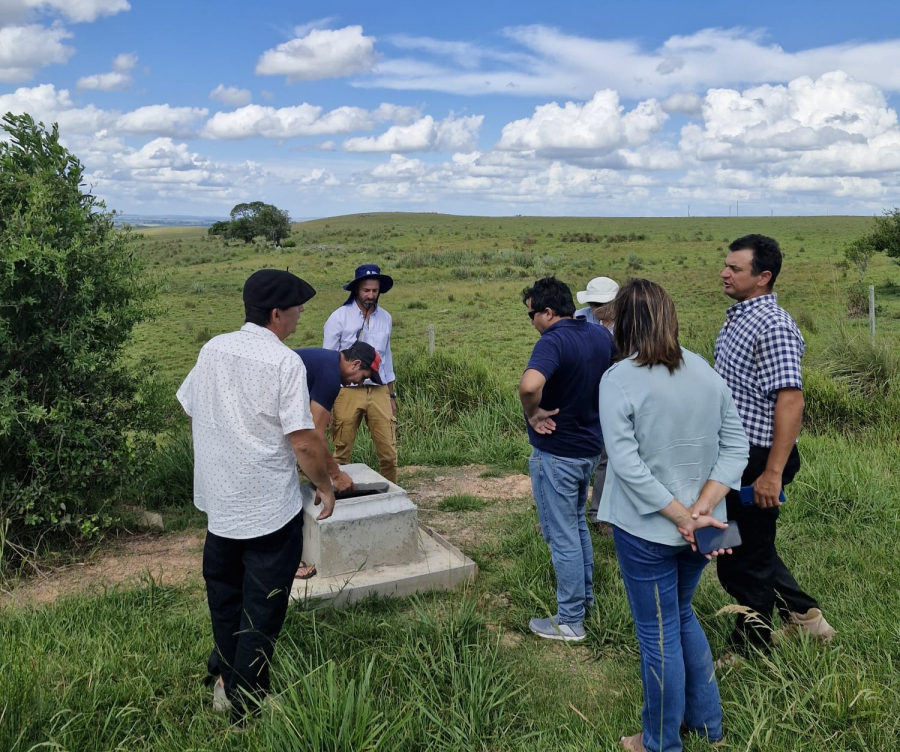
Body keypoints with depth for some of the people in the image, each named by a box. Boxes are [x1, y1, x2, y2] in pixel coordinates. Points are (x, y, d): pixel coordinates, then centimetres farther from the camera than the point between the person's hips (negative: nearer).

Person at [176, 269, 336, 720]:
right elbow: (304, 442, -21)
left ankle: (225, 681, 40)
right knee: (262, 609, 8)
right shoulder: (284, 362, -18)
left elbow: (191, 413, 13)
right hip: (270, 509, -6)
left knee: (225, 596, 23)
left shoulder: (213, 349, 1)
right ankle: (245, 701, 19)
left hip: (218, 503, 7)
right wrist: (325, 484, -4)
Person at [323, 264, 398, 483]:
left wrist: (391, 395, 16)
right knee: (343, 452, 6)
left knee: (388, 452, 3)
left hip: (379, 391, 3)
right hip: (348, 391, -3)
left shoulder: (385, 318, 6)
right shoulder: (339, 317, -6)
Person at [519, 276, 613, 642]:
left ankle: (570, 620, 16)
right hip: (590, 446, 8)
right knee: (577, 523, 26)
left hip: (556, 453, -8)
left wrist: (534, 414, -24)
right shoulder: (600, 336, 2)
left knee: (562, 537, 4)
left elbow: (529, 385, -43)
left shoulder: (553, 341, -24)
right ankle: (585, 594, 41)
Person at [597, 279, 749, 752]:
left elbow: (628, 465, -22)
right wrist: (702, 508, -10)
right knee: (682, 616, 26)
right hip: (699, 527, 6)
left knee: (659, 635, 10)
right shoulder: (704, 371, 0)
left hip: (646, 530, -6)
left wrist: (683, 517, -17)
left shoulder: (618, 380, -17)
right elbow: (735, 445, -3)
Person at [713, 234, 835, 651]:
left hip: (756, 461, -10)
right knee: (737, 545, 22)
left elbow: (790, 400, -26)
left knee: (747, 556, 5)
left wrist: (773, 473, -29)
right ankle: (803, 613, 36)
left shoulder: (772, 326, -20)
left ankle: (751, 651, 24)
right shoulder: (738, 316, 10)